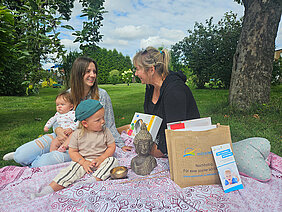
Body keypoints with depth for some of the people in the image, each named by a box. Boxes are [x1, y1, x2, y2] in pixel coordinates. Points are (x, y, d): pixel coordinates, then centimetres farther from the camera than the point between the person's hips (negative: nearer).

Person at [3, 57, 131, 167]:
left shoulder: (101, 95, -8)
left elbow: (109, 126, -1)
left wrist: (121, 145, 0)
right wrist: (57, 129, -13)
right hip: (63, 136, 4)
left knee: (44, 163, -25)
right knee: (20, 156, -10)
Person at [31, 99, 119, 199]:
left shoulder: (105, 131, -5)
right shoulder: (77, 134, -7)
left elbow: (112, 147, -2)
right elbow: (72, 152, -2)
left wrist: (101, 159, -18)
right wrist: (84, 162, -17)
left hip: (101, 161, 1)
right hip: (82, 161, 0)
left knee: (112, 161, -26)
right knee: (73, 168, -25)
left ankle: (95, 180, -38)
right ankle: (50, 189, -28)